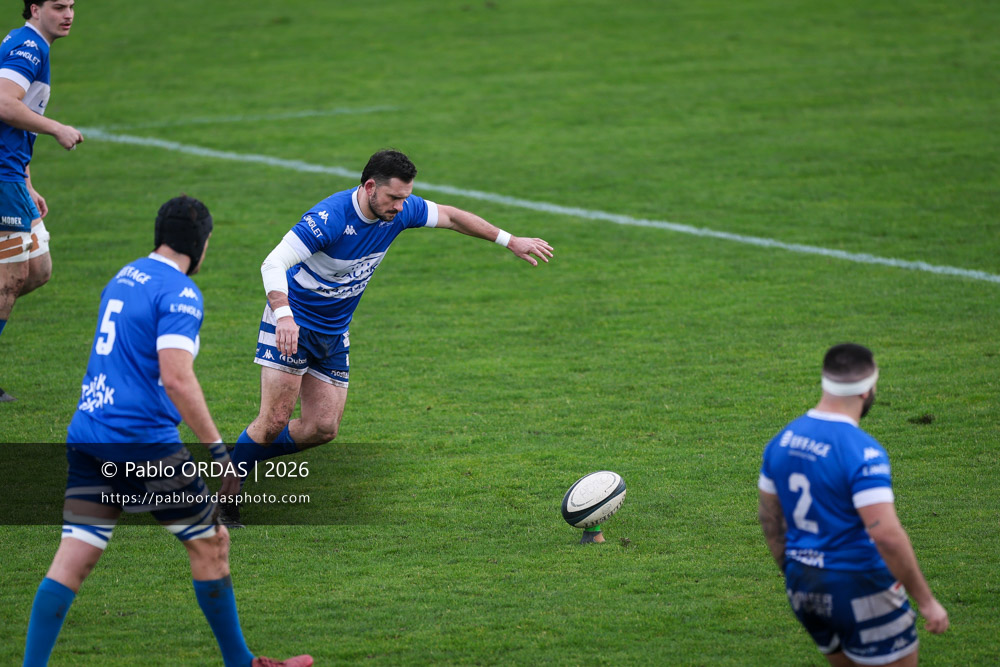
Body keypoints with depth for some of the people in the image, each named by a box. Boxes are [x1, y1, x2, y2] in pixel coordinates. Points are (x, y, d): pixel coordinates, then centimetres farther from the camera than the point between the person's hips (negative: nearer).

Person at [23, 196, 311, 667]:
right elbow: (176, 379, -21)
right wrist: (218, 451, -18)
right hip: (143, 439, -7)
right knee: (210, 543, 9)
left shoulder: (122, 279, 16)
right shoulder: (179, 293, -10)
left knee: (73, 558, 2)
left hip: (87, 436, 7)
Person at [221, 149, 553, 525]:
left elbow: (450, 217, 9)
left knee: (322, 428, 0)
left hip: (333, 333, 7)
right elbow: (273, 263, -35)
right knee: (275, 420, -14)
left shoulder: (400, 210, -9)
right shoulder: (329, 218, -30)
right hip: (292, 325, -7)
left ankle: (241, 456, 19)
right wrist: (284, 315, -52)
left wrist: (511, 242, 13)